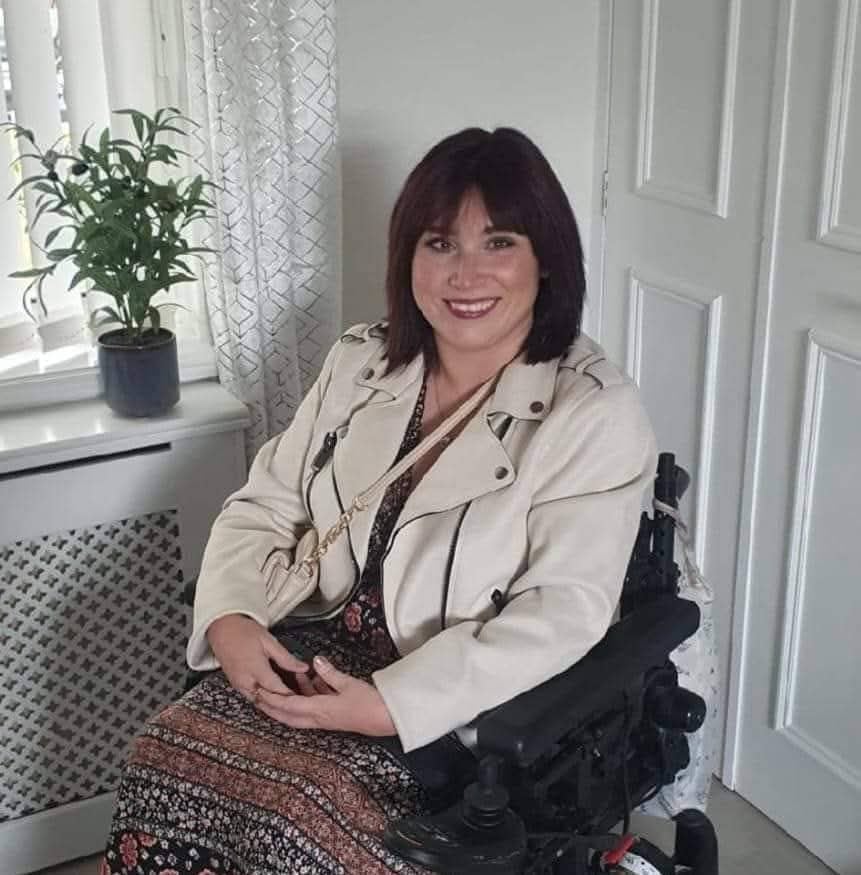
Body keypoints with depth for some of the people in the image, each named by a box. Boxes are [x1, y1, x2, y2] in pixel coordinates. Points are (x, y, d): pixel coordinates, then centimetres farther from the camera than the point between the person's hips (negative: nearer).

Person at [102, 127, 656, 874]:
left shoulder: (596, 413, -13)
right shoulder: (361, 363, 6)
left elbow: (561, 614, -19)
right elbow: (264, 507, 9)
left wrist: (389, 706, -26)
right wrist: (231, 619, -12)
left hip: (459, 711, -5)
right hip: (319, 657, 5)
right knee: (166, 764, -17)